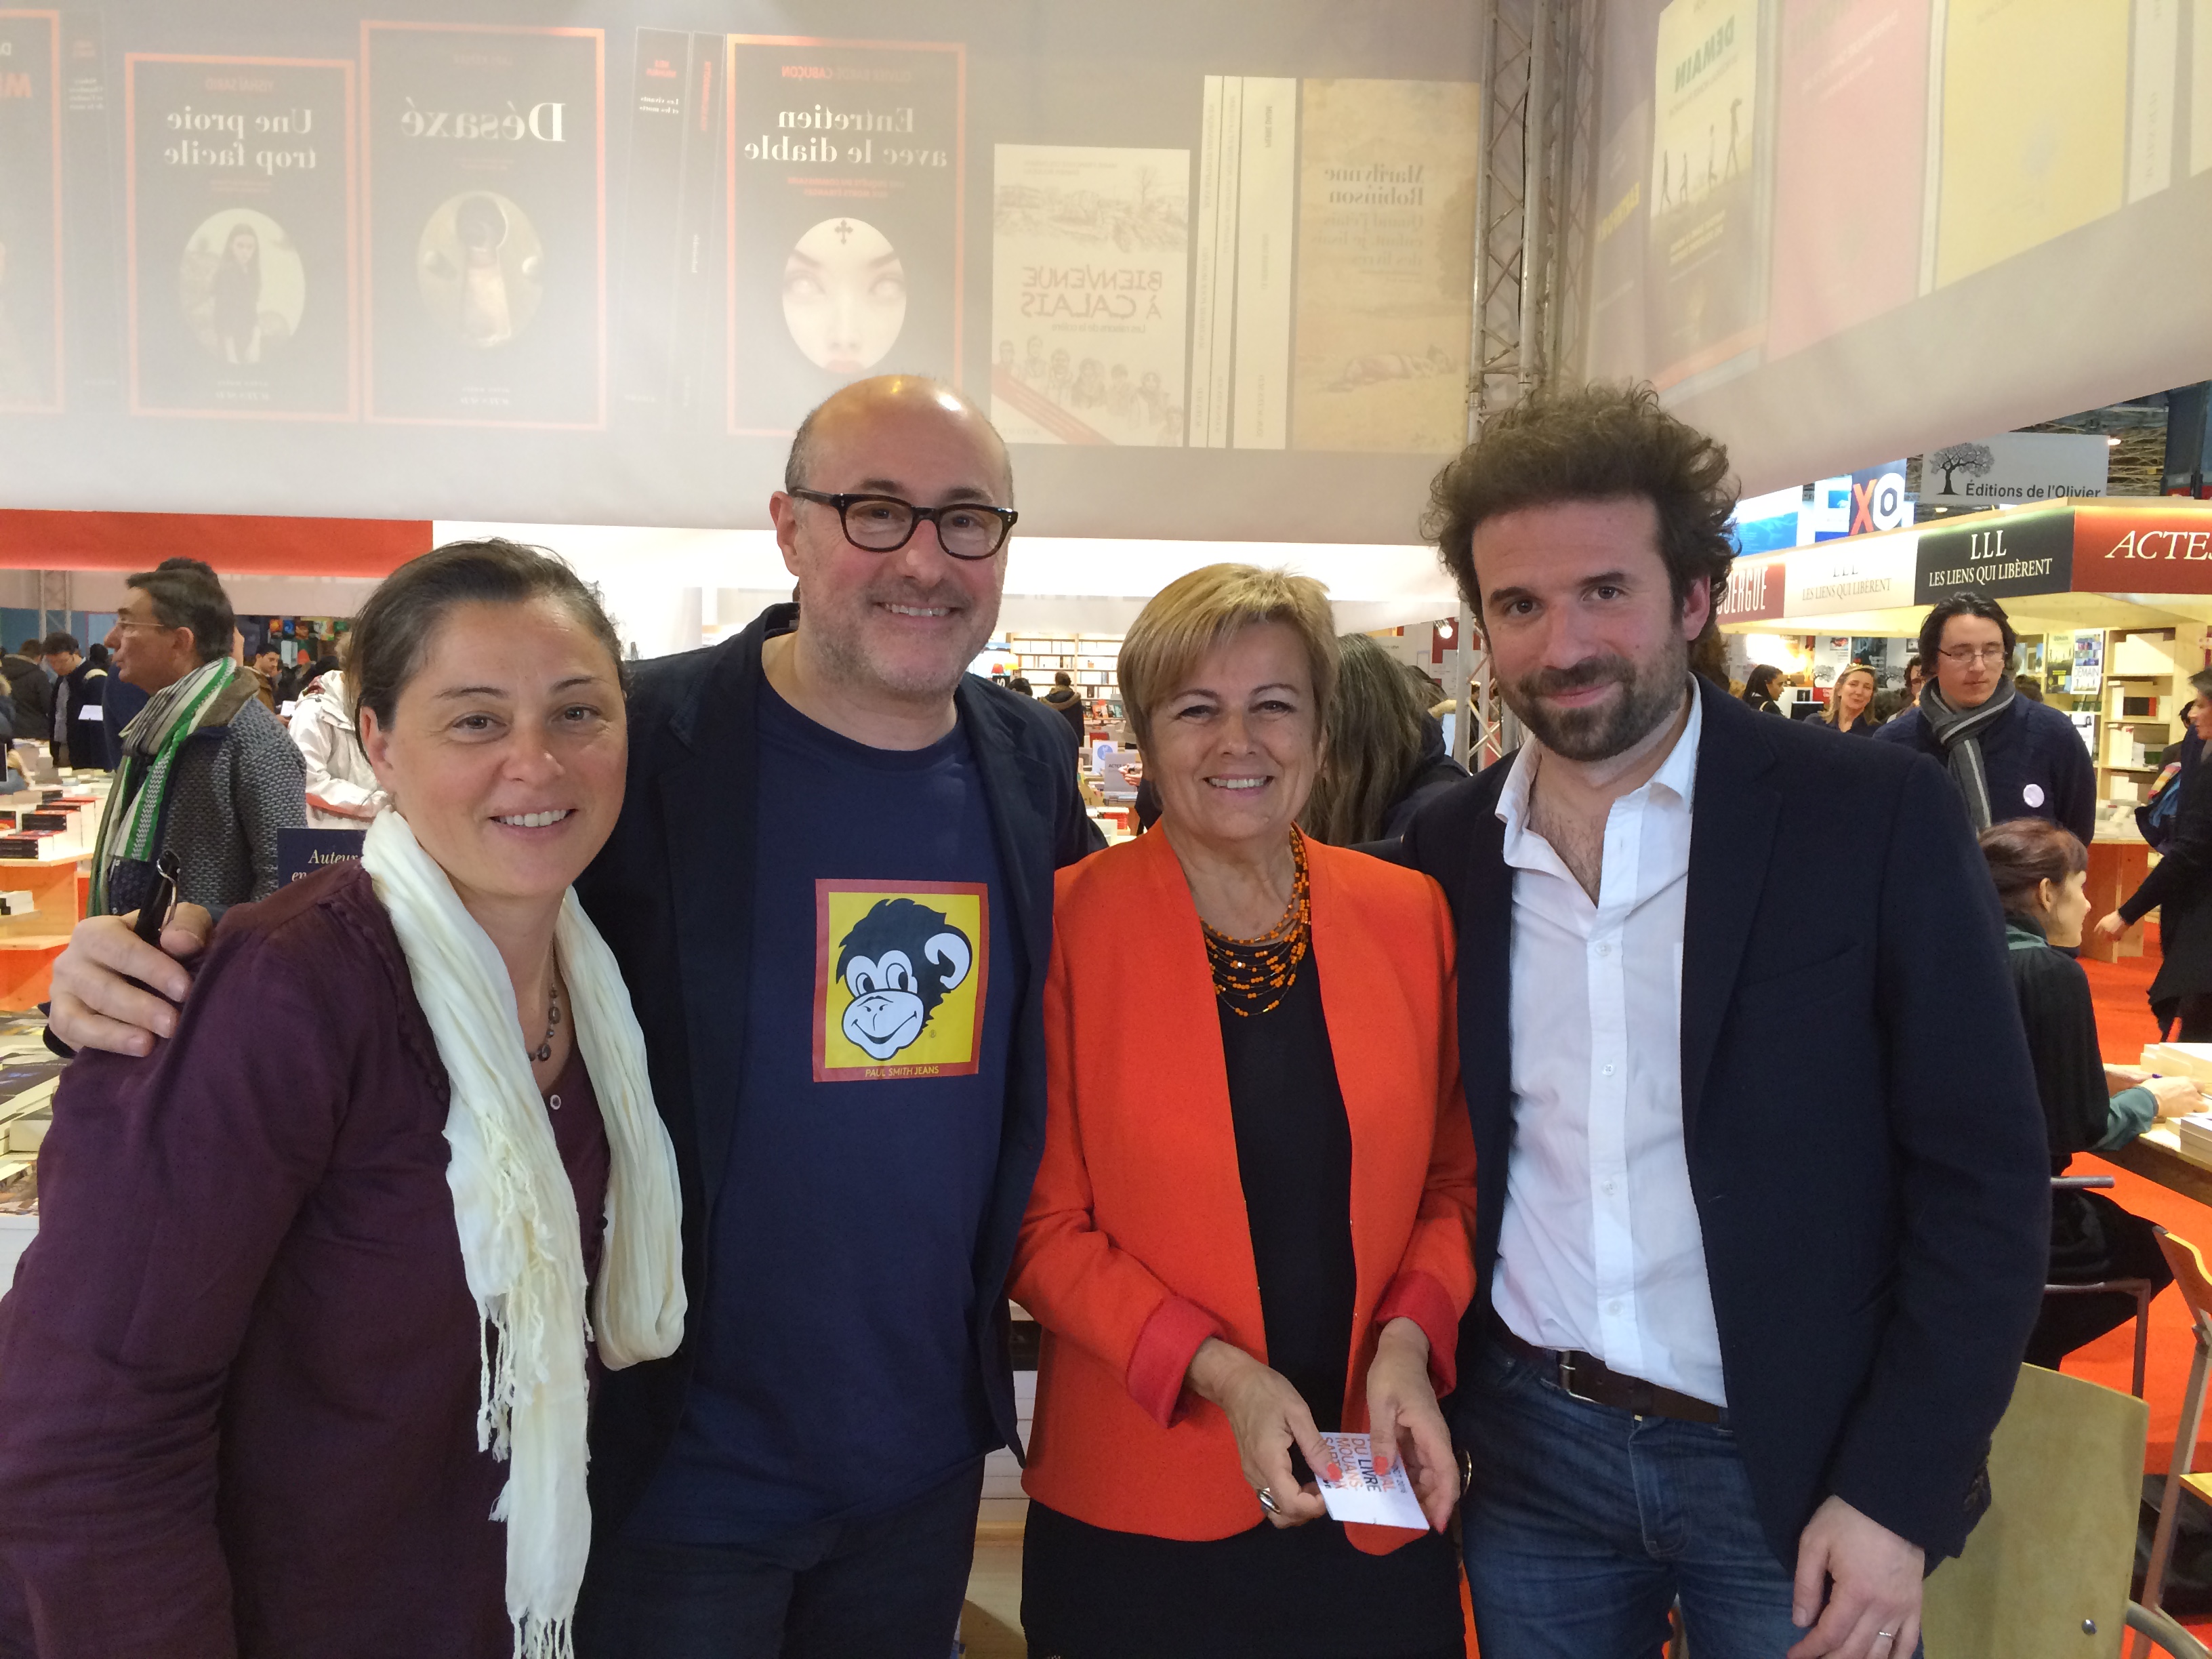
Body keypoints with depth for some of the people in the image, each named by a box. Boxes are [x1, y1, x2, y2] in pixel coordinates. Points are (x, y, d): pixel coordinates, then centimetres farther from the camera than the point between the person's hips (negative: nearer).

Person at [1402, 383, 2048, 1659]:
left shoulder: (1881, 818, -12)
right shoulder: (1448, 849, -1)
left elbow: (1985, 1180, -9)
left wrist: (1900, 1496, -11)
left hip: (1797, 1464, -2)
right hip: (1528, 1449, 3)